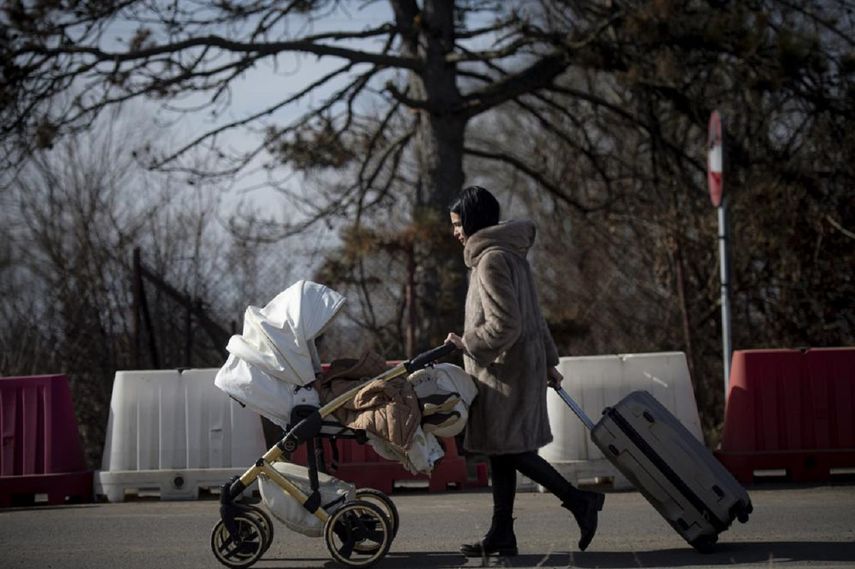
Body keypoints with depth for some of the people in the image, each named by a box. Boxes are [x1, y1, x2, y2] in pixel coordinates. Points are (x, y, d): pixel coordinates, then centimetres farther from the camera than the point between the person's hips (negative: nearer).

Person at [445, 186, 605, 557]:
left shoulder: (491, 259, -16)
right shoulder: (510, 253, 16)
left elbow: (505, 324, -23)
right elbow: (530, 315, 21)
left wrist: (468, 344, -12)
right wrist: (548, 360, 25)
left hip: (506, 369, -10)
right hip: (522, 364, 10)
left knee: (509, 450, -6)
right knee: (501, 450, 9)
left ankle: (579, 501, 0)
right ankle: (502, 536, 11)